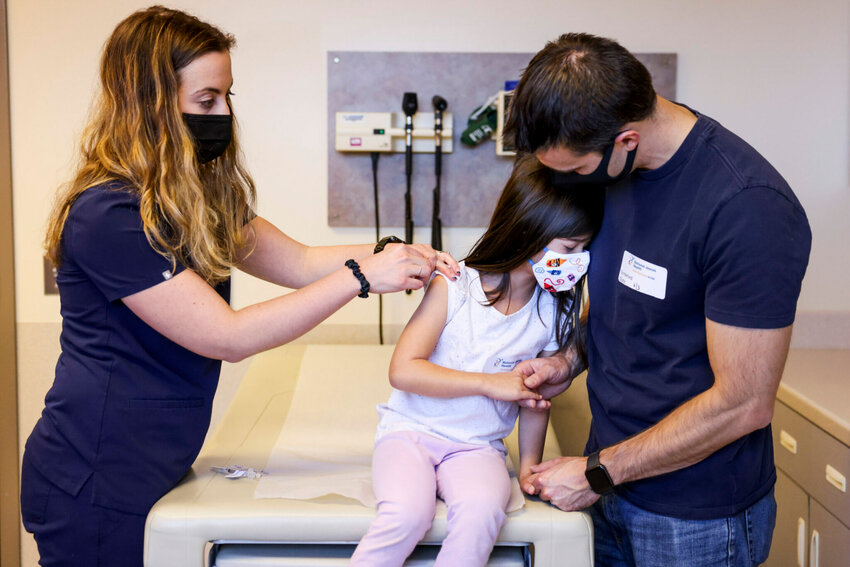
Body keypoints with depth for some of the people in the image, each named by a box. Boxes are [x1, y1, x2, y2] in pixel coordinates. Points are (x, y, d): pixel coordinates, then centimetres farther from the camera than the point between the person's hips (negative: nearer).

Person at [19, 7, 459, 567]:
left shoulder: (200, 197, 8)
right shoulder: (109, 215, -23)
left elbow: (297, 261, 7)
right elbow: (228, 337, -24)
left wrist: (390, 253, -11)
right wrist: (360, 278, -23)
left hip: (155, 468, 9)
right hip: (94, 486, -8)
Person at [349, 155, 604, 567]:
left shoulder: (555, 312, 0)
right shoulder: (454, 288, -11)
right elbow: (403, 370, -14)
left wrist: (529, 464, 3)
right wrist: (489, 383, -17)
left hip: (479, 446, 3)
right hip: (411, 429, -2)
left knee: (481, 513, -30)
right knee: (407, 515, -31)